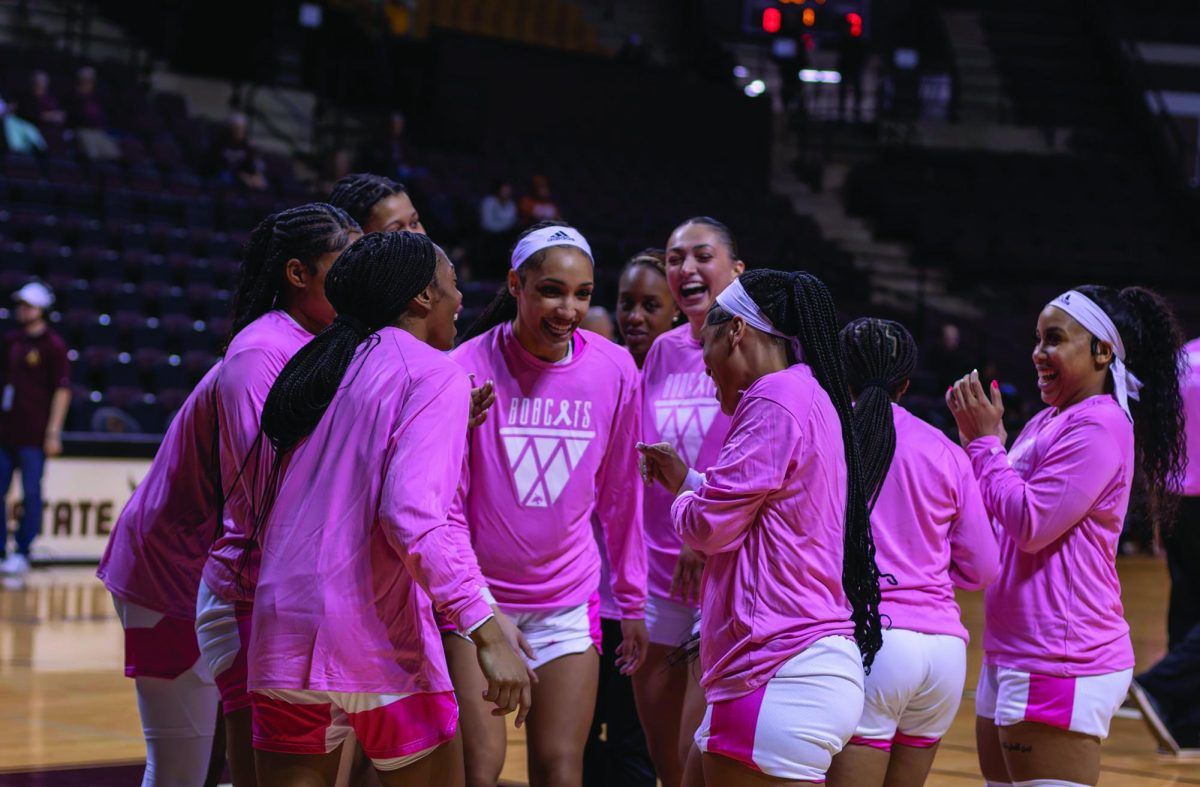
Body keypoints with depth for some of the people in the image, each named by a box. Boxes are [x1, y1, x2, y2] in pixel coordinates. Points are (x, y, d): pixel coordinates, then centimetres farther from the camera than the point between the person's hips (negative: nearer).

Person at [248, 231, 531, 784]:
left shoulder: (319, 368, 17)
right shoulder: (435, 375, -5)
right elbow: (413, 515, -19)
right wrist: (487, 632, -22)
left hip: (282, 632, 7)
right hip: (379, 647, -6)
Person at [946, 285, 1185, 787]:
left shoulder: (1099, 426, -13)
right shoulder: (1047, 423, 14)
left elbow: (1030, 524, -18)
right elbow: (995, 522, 18)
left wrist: (985, 441, -9)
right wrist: (979, 436, 6)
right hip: (1014, 655, 10)